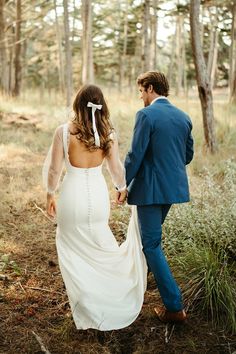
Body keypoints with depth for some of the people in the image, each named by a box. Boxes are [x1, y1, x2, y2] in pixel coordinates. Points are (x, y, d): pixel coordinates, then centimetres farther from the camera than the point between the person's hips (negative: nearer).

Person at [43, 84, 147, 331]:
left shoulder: (64, 131, -12)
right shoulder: (108, 133, -5)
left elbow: (54, 169, -7)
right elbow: (116, 168, 2)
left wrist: (50, 195, 8)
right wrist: (122, 188, 22)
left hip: (72, 194, -2)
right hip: (98, 194, 2)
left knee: (72, 250, 16)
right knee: (100, 247, 22)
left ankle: (85, 307, 23)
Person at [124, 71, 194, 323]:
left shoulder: (146, 115, -15)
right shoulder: (183, 117, 8)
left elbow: (135, 155, -16)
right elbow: (188, 155, 14)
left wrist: (122, 185, -5)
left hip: (151, 187, -8)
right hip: (174, 186, 8)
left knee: (152, 244, 0)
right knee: (150, 234, 28)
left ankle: (174, 307, 0)